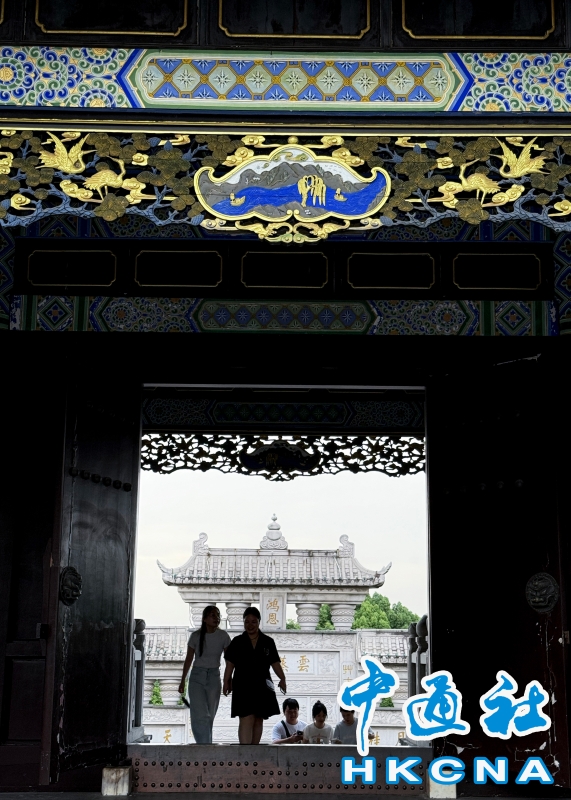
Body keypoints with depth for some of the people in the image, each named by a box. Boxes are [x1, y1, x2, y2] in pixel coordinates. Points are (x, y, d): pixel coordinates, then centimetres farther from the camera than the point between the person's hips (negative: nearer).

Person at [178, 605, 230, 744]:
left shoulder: (223, 636, -4)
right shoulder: (196, 635, -6)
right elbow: (188, 659, 4)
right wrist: (183, 680, 9)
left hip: (214, 677, 2)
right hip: (197, 677, -2)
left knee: (209, 716, 6)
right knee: (200, 715, -14)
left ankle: (205, 745, 19)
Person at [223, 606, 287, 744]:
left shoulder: (268, 642, 7)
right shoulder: (237, 642, 4)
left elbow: (275, 663, 6)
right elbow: (230, 664, 4)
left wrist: (282, 678, -6)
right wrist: (226, 682, -3)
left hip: (262, 686, 3)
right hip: (243, 685, -3)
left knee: (258, 720, 8)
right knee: (246, 719, -14)